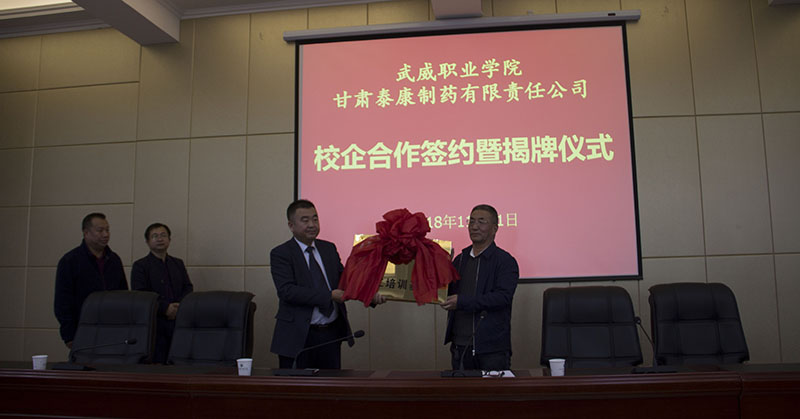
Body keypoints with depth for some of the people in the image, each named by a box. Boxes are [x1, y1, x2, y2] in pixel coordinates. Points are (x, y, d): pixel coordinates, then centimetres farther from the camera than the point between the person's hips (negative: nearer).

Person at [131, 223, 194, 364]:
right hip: (155, 323, -4)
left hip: (178, 322, 4)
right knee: (157, 364, -6)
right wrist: (165, 308, -15)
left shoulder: (178, 264, 20)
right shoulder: (140, 266, 4)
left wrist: (178, 307, -6)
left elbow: (188, 288, 13)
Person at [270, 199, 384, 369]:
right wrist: (330, 296, -22)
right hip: (298, 337, -5)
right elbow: (287, 291, -19)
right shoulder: (280, 253, -7)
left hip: (332, 334, 5)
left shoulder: (329, 248, 11)